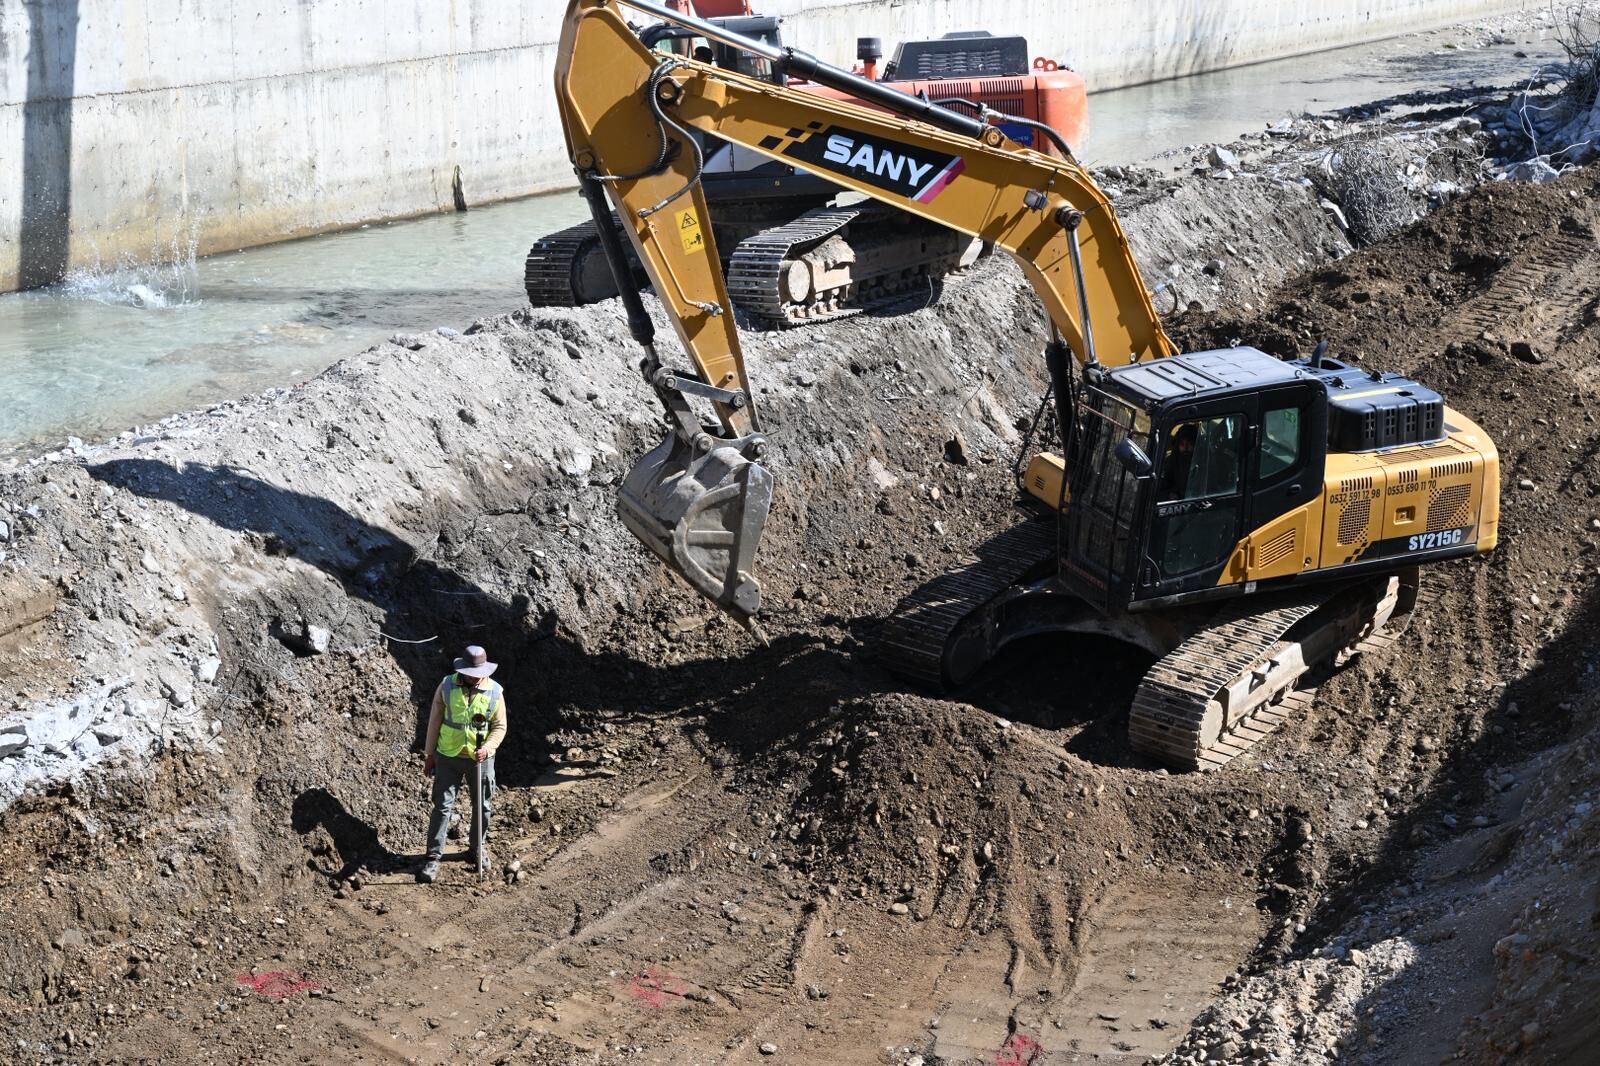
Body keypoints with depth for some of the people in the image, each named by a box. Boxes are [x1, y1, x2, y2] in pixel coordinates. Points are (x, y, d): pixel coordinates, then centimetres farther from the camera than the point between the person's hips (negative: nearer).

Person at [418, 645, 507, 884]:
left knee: (483, 806, 14)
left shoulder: (495, 692, -9)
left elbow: (499, 727, -5)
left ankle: (480, 847, 36)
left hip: (481, 758, 1)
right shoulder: (447, 686, -8)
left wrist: (487, 747, -24)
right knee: (442, 806, -3)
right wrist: (429, 754, 0)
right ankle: (433, 858, 0)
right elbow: (435, 721, -2)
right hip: (448, 757, -1)